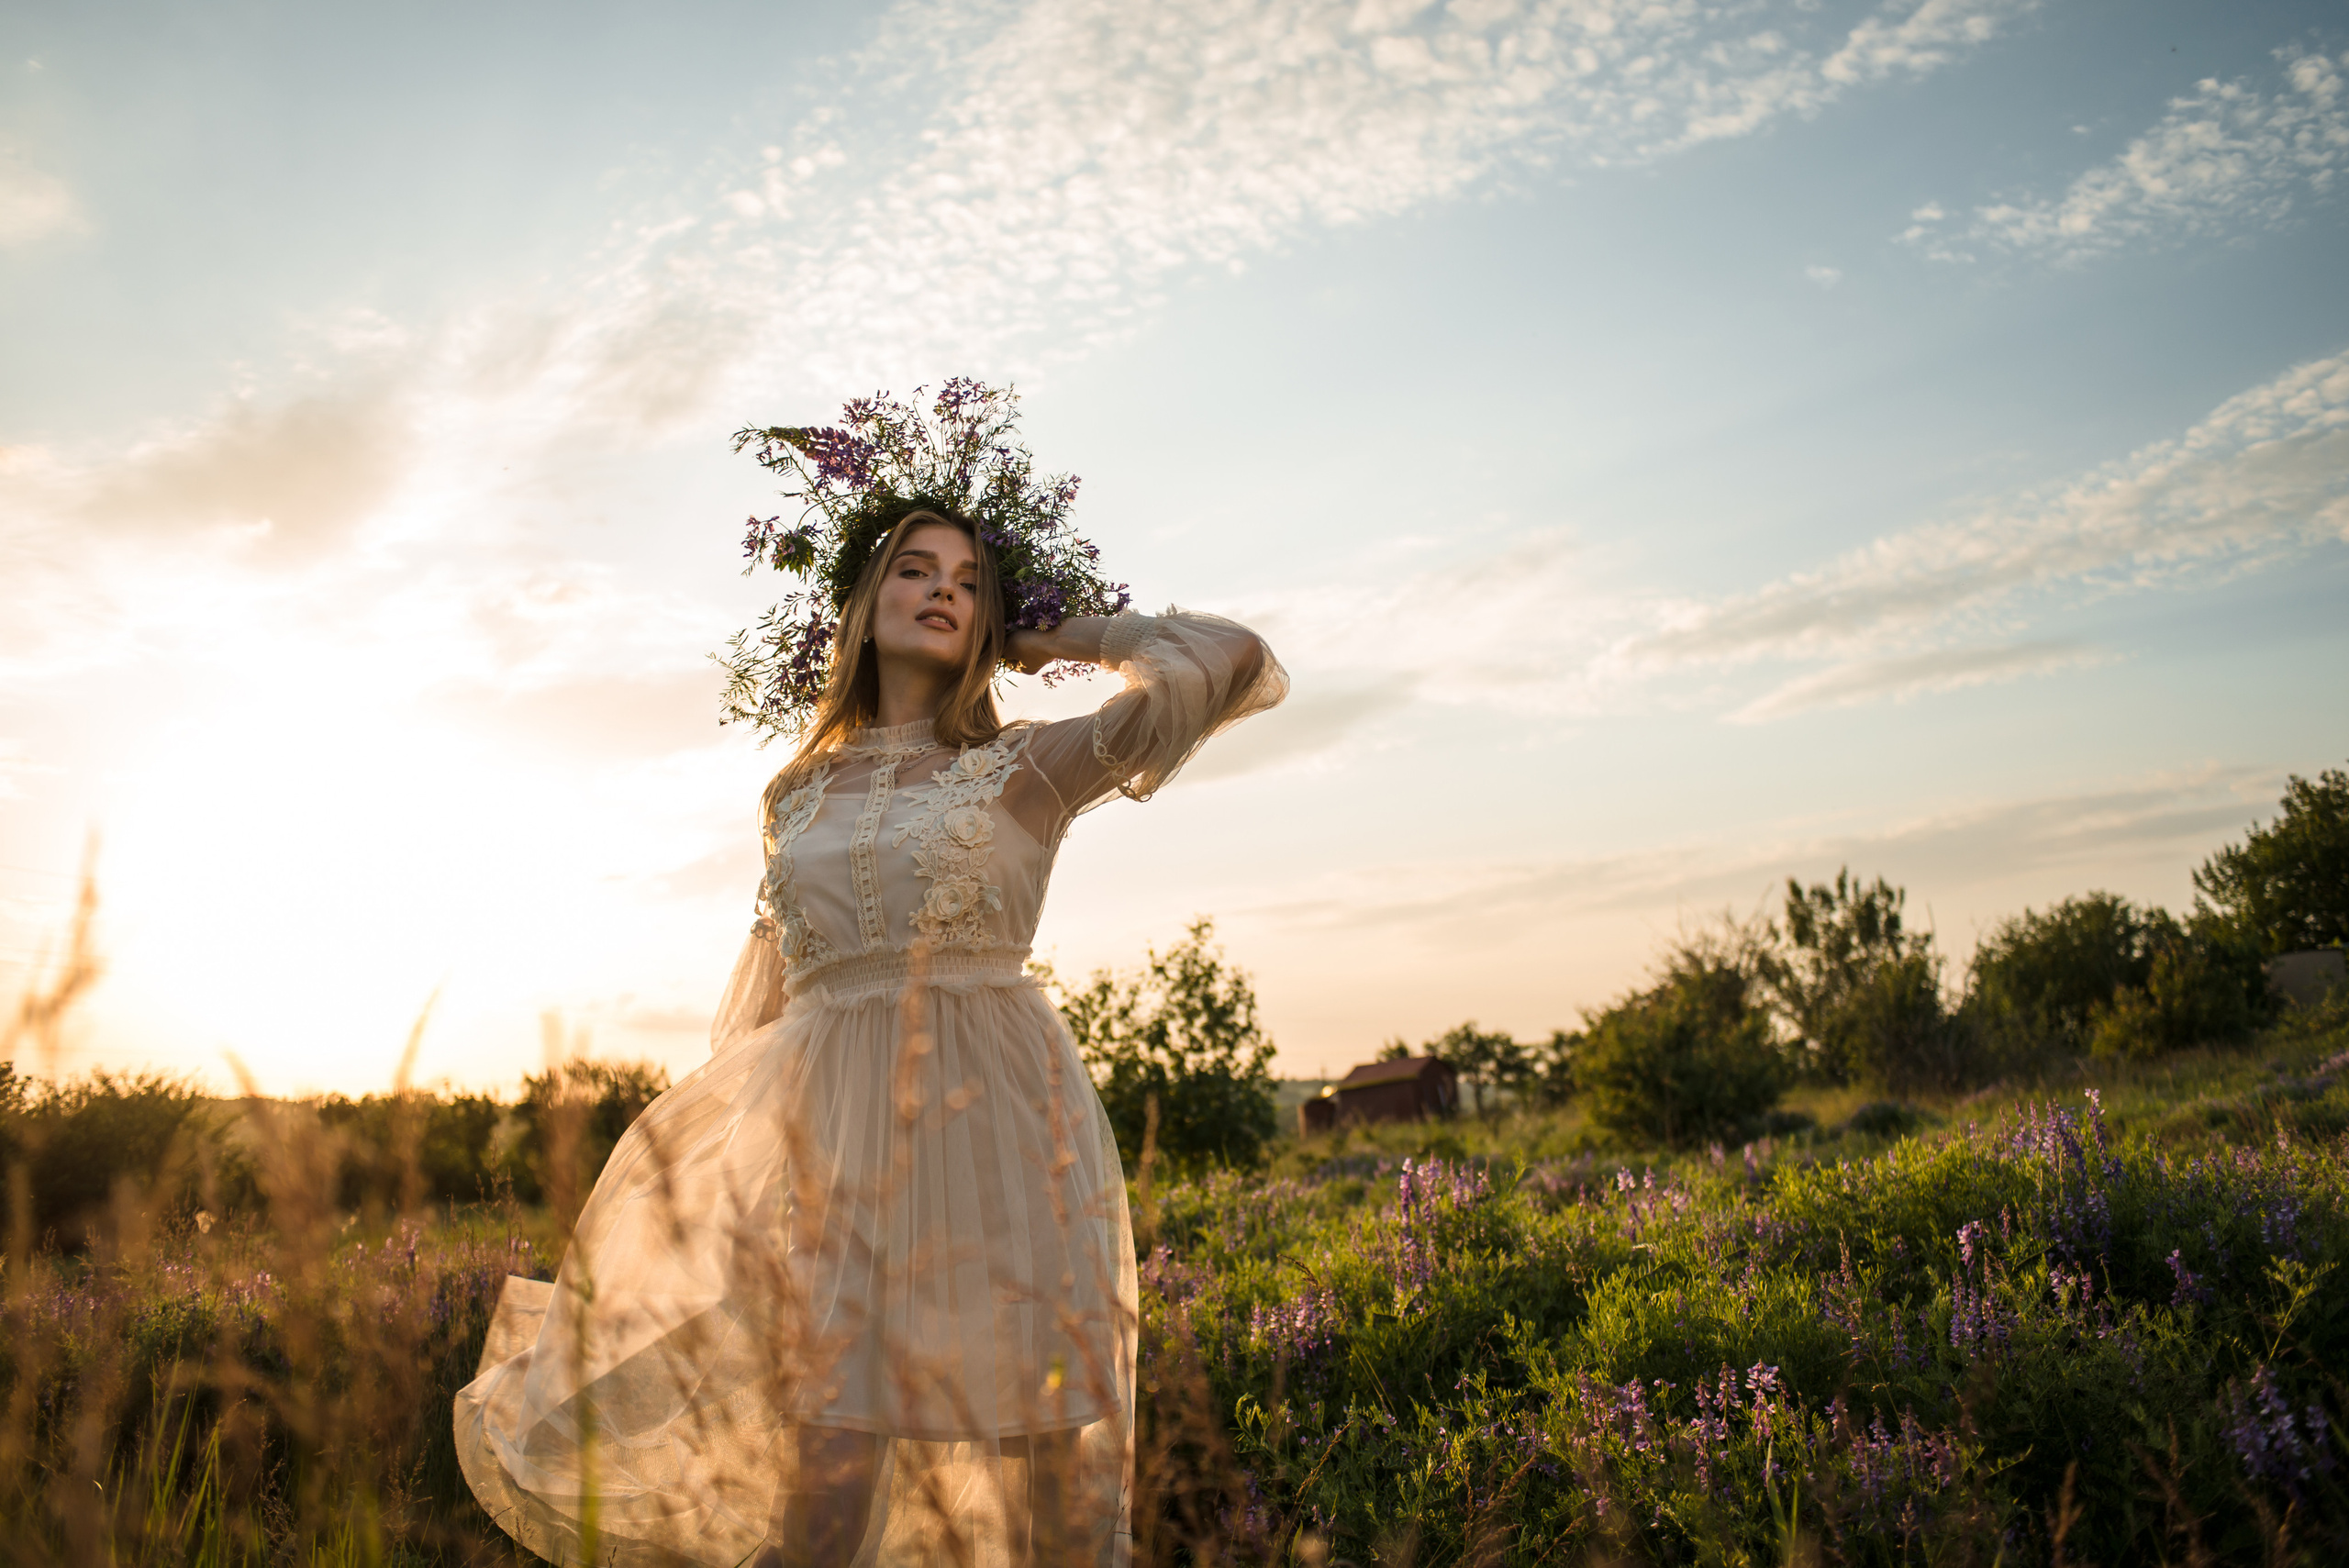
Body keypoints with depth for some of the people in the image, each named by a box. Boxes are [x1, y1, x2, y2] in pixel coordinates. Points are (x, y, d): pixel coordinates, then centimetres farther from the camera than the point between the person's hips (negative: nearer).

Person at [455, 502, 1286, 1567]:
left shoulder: (1026, 770, 5)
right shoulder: (797, 796, 16)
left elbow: (1232, 661, -2)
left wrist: (1064, 635, 9)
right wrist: (697, 1153, 19)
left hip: (998, 1132, -2)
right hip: (836, 1141, 3)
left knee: (1057, 1467, 0)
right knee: (827, 1463, -5)